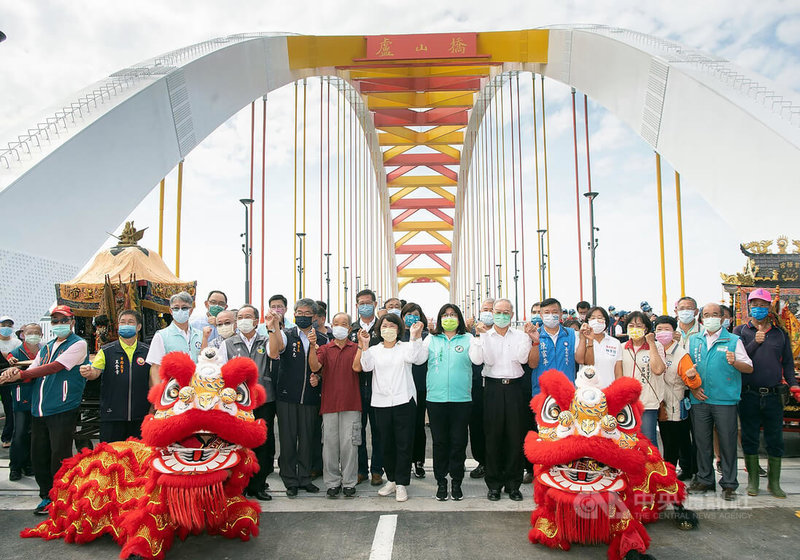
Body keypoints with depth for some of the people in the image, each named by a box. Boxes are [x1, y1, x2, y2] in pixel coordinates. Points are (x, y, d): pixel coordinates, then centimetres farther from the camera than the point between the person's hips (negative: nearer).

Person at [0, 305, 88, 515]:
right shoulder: (46, 348, 19)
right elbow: (31, 372, 13)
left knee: (59, 459, -3)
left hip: (62, 410, -7)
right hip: (39, 411, 7)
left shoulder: (78, 344, -5)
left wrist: (20, 375, -15)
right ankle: (47, 496, 26)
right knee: (38, 457, 11)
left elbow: (55, 367, -15)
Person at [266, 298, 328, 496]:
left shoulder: (322, 340, 7)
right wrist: (273, 329, -34)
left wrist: (313, 345, -13)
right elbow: (274, 353, -18)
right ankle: (290, 481, 18)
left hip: (310, 397, 2)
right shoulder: (286, 335, 0)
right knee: (288, 439, 5)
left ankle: (305, 478, 23)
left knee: (307, 439, 9)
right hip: (287, 396, -2)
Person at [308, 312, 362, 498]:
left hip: (351, 405, -1)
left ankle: (349, 482, 12)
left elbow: (357, 367, -10)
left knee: (349, 444, 0)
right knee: (330, 444, 5)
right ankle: (332, 483, 15)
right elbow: (315, 366, -7)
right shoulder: (324, 349, 10)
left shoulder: (356, 348, 7)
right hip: (329, 404, 1)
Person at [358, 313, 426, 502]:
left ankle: (401, 483, 7)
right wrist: (364, 346, -17)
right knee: (387, 443, 9)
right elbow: (367, 366, -5)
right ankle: (391, 480, 23)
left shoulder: (406, 347, 7)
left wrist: (415, 337, -24)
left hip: (403, 401, -2)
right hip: (381, 402, 2)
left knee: (404, 444, -1)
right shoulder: (374, 350, 13)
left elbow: (419, 358, -13)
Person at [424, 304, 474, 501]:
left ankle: (456, 482, 17)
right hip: (436, 398, 1)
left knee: (459, 442, 3)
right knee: (439, 442, 6)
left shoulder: (468, 339, 8)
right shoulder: (431, 340, 11)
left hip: (461, 398, -1)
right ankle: (441, 481, 18)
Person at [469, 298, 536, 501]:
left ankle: (513, 483, 16)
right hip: (493, 387, -1)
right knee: (493, 436, 3)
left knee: (515, 435, 4)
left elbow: (523, 359, -6)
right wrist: (479, 336, -15)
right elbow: (477, 359, -9)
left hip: (514, 387, 1)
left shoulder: (520, 335, 9)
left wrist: (530, 339, -13)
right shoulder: (485, 336, 6)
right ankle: (494, 483, 14)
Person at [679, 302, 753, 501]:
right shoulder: (693, 340, 12)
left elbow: (749, 368, 2)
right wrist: (692, 387, 1)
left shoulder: (734, 340, 4)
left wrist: (734, 362, -19)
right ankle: (704, 480, 21)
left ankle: (729, 484, 13)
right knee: (702, 441, 9)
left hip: (725, 400, -3)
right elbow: (685, 367, 15)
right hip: (699, 399, 3)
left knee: (727, 441, 2)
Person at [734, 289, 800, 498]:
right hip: (749, 395, -2)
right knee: (749, 439, 5)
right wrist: (755, 343, -18)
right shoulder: (740, 331, 4)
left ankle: (774, 482, 18)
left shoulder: (780, 333, 11)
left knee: (775, 441, 6)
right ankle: (753, 480, 17)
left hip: (773, 395, 2)